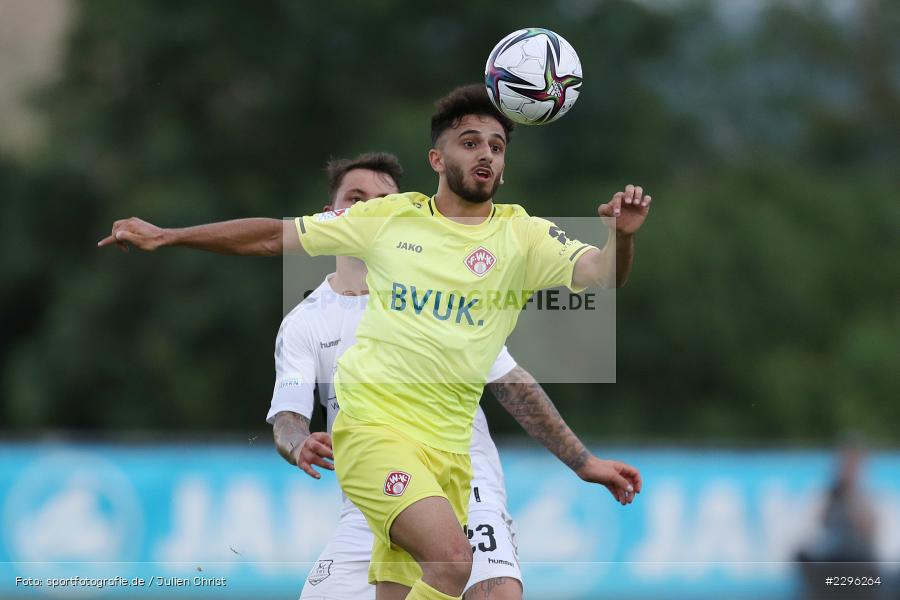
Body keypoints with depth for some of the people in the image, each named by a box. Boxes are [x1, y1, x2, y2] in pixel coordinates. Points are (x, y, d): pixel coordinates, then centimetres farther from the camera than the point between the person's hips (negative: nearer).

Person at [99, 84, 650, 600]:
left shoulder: (523, 236, 4)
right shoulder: (390, 217, 5)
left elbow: (599, 274, -11)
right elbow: (276, 236, 12)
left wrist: (623, 236, -33)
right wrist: (167, 236, 11)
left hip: (449, 445, 3)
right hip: (372, 423, -3)